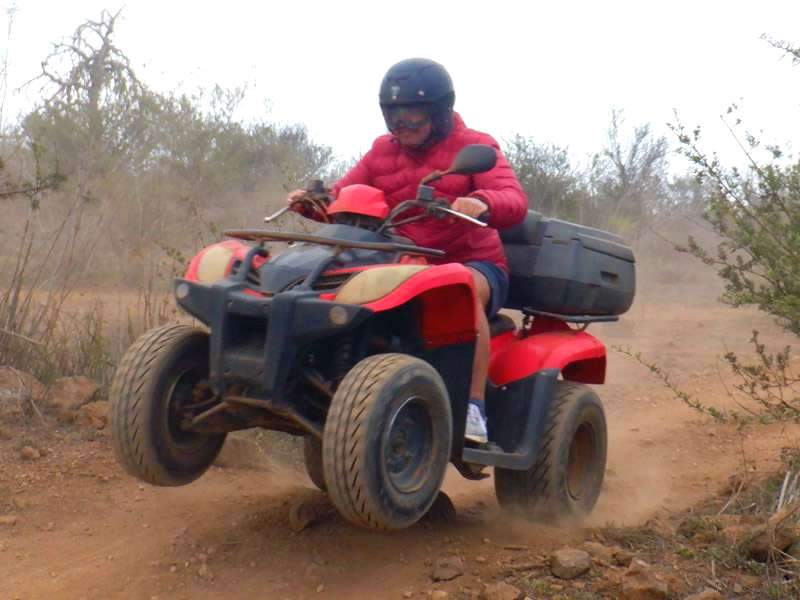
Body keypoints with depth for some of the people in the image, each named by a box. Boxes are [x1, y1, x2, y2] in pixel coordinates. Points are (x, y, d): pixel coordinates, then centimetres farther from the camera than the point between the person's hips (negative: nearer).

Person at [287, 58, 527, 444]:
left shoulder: (474, 148, -3)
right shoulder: (382, 152, 12)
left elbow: (515, 202, -19)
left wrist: (481, 203, -43)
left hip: (474, 264, -5)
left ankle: (475, 407, -37)